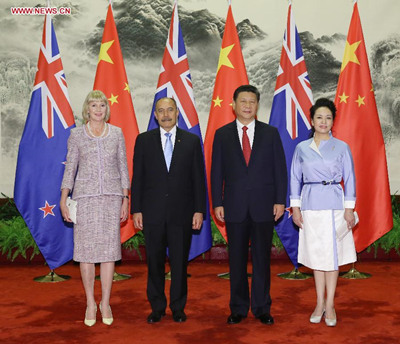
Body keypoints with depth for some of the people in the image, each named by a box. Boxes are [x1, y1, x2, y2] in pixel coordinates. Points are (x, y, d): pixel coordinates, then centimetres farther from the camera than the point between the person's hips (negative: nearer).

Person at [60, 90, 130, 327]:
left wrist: (125, 199, 3)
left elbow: (123, 167, 7)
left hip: (112, 195, 1)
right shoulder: (77, 134, 4)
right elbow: (70, 168, 5)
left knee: (109, 248, 2)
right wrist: (63, 200, -2)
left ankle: (105, 303, 14)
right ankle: (90, 303, 15)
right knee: (86, 249, 1)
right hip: (85, 195, 0)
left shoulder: (117, 133, 6)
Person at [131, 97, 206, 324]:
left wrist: (199, 210, -2)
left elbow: (198, 178, 3)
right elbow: (137, 177, 4)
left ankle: (178, 307, 22)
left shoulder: (192, 140, 5)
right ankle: (157, 307, 22)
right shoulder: (144, 140, 6)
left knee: (180, 263, 7)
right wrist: (136, 210, -1)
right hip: (152, 212, 1)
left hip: (182, 212, 0)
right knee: (155, 262, 8)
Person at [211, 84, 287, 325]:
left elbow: (280, 168, 4)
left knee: (262, 259, 6)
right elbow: (217, 171, 4)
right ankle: (238, 309, 20)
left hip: (264, 206, 0)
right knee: (237, 259, 8)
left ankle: (262, 308, 19)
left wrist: (280, 200, -3)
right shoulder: (222, 134, 6)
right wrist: (217, 203, -2)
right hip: (235, 206, 0)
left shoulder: (271, 133, 5)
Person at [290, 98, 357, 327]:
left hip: (334, 205, -1)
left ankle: (330, 305, 12)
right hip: (310, 205, 1)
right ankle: (320, 304, 18)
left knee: (332, 255, 2)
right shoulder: (302, 148, 5)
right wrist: (295, 208, 2)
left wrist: (349, 208, -3)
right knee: (316, 255, 8)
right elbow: (295, 179, 7)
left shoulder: (342, 147, 2)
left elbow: (349, 179, 3)